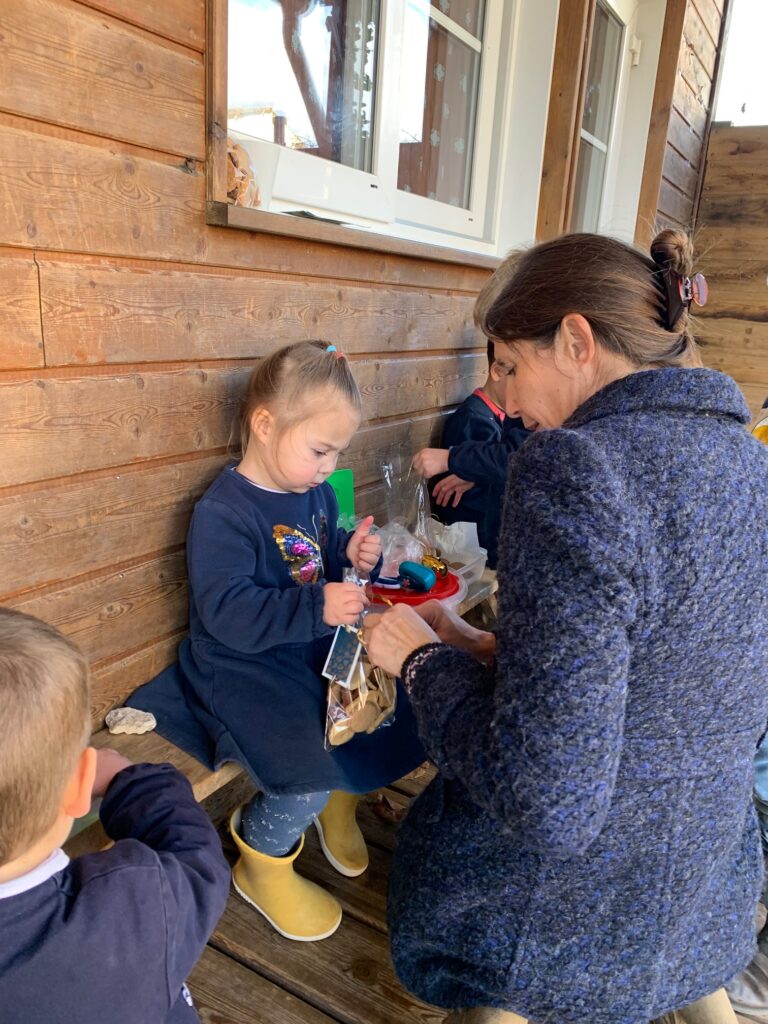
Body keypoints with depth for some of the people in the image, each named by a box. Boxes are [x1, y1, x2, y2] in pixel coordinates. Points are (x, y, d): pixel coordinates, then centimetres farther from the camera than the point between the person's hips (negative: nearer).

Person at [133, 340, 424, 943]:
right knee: (309, 769, -24)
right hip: (243, 669, -8)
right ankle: (262, 863, 10)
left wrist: (353, 560, -7)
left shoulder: (318, 494, 6)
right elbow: (229, 613, -27)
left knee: (393, 707, 2)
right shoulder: (222, 513, -19)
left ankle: (338, 799, 31)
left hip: (317, 648, 8)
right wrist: (318, 610, -37)